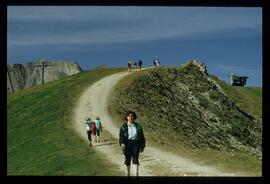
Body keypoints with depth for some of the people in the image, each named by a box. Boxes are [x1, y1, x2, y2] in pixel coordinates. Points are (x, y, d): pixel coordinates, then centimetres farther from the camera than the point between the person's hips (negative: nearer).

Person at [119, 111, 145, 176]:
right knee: (127, 160, 11)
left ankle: (136, 175, -21)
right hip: (127, 144, 1)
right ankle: (128, 174, 30)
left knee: (135, 159, -13)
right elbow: (121, 136, -6)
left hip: (136, 144, -1)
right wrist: (122, 143, -24)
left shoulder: (138, 126, 3)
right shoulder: (123, 126, 1)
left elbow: (142, 137, 8)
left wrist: (142, 146, 6)